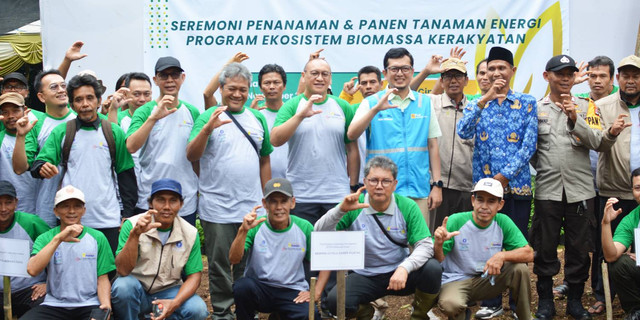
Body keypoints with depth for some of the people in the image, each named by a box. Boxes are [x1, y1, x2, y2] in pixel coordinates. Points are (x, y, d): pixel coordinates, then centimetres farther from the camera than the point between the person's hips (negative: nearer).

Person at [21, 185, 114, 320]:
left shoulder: (97, 238, 8)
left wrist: (106, 305, -12)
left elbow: (102, 278, 7)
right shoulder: (45, 238, 8)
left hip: (89, 305, -1)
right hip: (54, 305, 1)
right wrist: (58, 239, -18)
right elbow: (32, 270, -11)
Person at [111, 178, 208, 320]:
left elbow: (194, 276, -3)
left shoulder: (190, 233, -5)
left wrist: (175, 303, -21)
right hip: (136, 292, -2)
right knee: (123, 285, -35)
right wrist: (134, 234, -37)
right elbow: (123, 271, -22)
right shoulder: (132, 225, -12)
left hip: (169, 291, 2)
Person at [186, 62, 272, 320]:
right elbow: (191, 155, -12)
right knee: (220, 265, 5)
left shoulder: (257, 119, 11)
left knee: (248, 265, 11)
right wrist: (207, 129, -28)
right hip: (218, 208, -3)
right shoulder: (209, 117, -2)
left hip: (251, 207, 3)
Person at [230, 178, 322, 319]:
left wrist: (316, 292, -4)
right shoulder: (256, 227, -5)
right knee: (242, 285, -33)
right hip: (258, 289, 0)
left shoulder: (305, 228, -1)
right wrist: (243, 230, -28)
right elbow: (234, 259, -15)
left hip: (293, 292, 1)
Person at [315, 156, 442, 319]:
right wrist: (341, 209, -29)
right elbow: (319, 234, -14)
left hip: (399, 273, 0)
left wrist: (405, 267, -31)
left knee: (432, 268, -29)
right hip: (364, 276, 0)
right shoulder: (354, 208, -7)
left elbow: (425, 245, -12)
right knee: (335, 301, -28)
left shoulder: (407, 207, -6)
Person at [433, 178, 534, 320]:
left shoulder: (503, 222, -5)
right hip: (456, 280, -3)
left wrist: (502, 256, -26)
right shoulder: (456, 221, -15)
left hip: (488, 280, 4)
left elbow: (528, 254, -8)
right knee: (450, 304, -36)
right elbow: (437, 262, -15)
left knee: (520, 268, -20)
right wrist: (438, 245, -38)